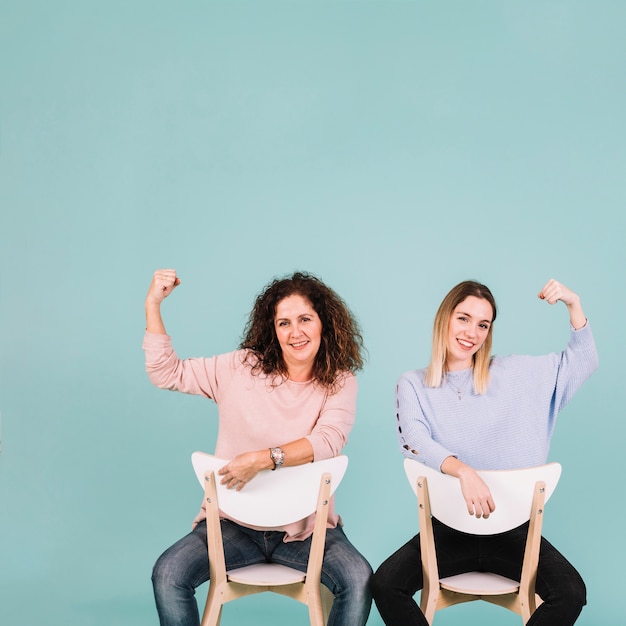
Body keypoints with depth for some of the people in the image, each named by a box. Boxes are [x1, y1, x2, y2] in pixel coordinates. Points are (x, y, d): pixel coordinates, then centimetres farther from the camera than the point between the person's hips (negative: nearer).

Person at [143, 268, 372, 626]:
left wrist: (263, 459, -31)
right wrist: (153, 304, -3)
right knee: (168, 573, -22)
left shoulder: (340, 382, -1)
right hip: (234, 520, 1)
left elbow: (329, 439, -18)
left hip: (306, 526, -1)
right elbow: (167, 373, 5)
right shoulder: (241, 368, 2)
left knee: (359, 579, -26)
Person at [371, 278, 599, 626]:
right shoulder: (413, 385, 2)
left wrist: (574, 304, -6)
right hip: (447, 528, 0)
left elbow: (583, 362, 10)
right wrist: (463, 470, -37)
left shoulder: (512, 373, 6)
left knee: (571, 593, -24)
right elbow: (416, 443, -17)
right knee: (385, 584, -25)